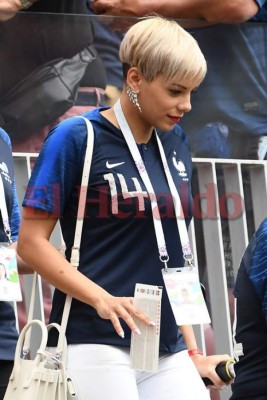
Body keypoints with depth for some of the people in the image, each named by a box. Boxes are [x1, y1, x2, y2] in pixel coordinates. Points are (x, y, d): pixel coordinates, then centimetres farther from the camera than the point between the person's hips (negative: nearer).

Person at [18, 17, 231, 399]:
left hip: (168, 348, 6)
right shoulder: (76, 138, -5)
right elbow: (32, 242, -7)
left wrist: (191, 350, 14)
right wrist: (102, 299, -19)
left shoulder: (176, 142, 12)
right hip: (96, 345, -6)